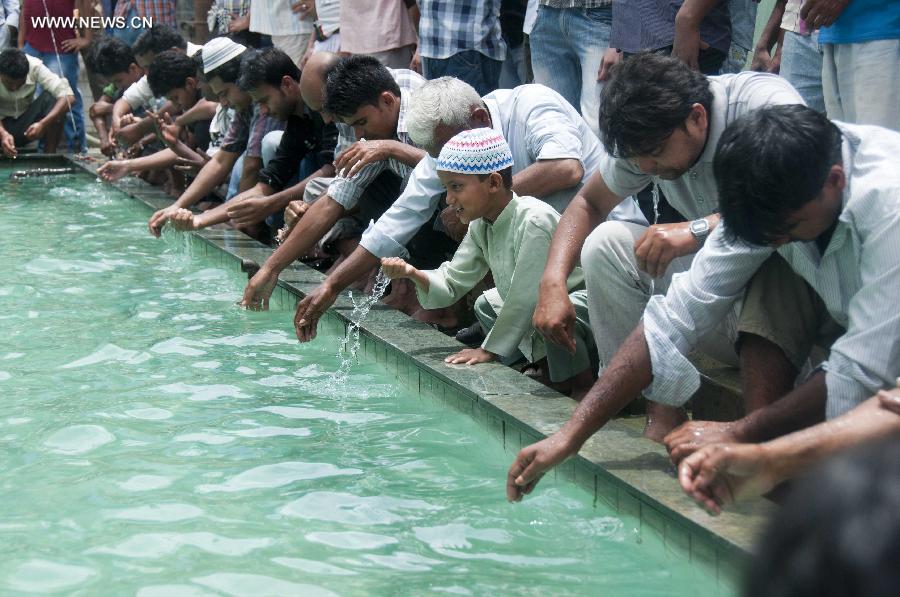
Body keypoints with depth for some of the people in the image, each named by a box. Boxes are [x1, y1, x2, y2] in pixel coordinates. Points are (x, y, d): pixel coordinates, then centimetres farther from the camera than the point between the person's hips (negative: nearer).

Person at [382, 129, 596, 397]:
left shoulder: (534, 220, -28)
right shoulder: (481, 226, 1)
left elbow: (526, 295, -25)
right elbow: (451, 283, 4)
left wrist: (489, 350, -17)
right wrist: (413, 274, -17)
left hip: (581, 302, -9)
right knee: (485, 305, 19)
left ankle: (583, 389, -14)